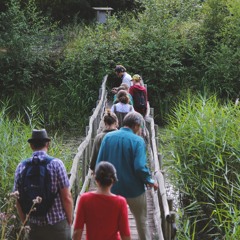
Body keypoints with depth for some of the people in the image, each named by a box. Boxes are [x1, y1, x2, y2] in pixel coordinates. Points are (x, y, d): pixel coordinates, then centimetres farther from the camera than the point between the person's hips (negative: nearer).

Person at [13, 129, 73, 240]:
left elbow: (18, 200, 3)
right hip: (58, 225, -3)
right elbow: (67, 198, -11)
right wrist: (69, 223, 2)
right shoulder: (56, 164, -11)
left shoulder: (21, 167, -2)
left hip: (35, 227, 3)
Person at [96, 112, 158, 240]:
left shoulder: (108, 137, -3)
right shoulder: (137, 141, -16)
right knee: (141, 221, 14)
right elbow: (140, 167, -22)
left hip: (113, 188, 4)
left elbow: (99, 163, -2)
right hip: (134, 189, -3)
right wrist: (150, 181, -5)